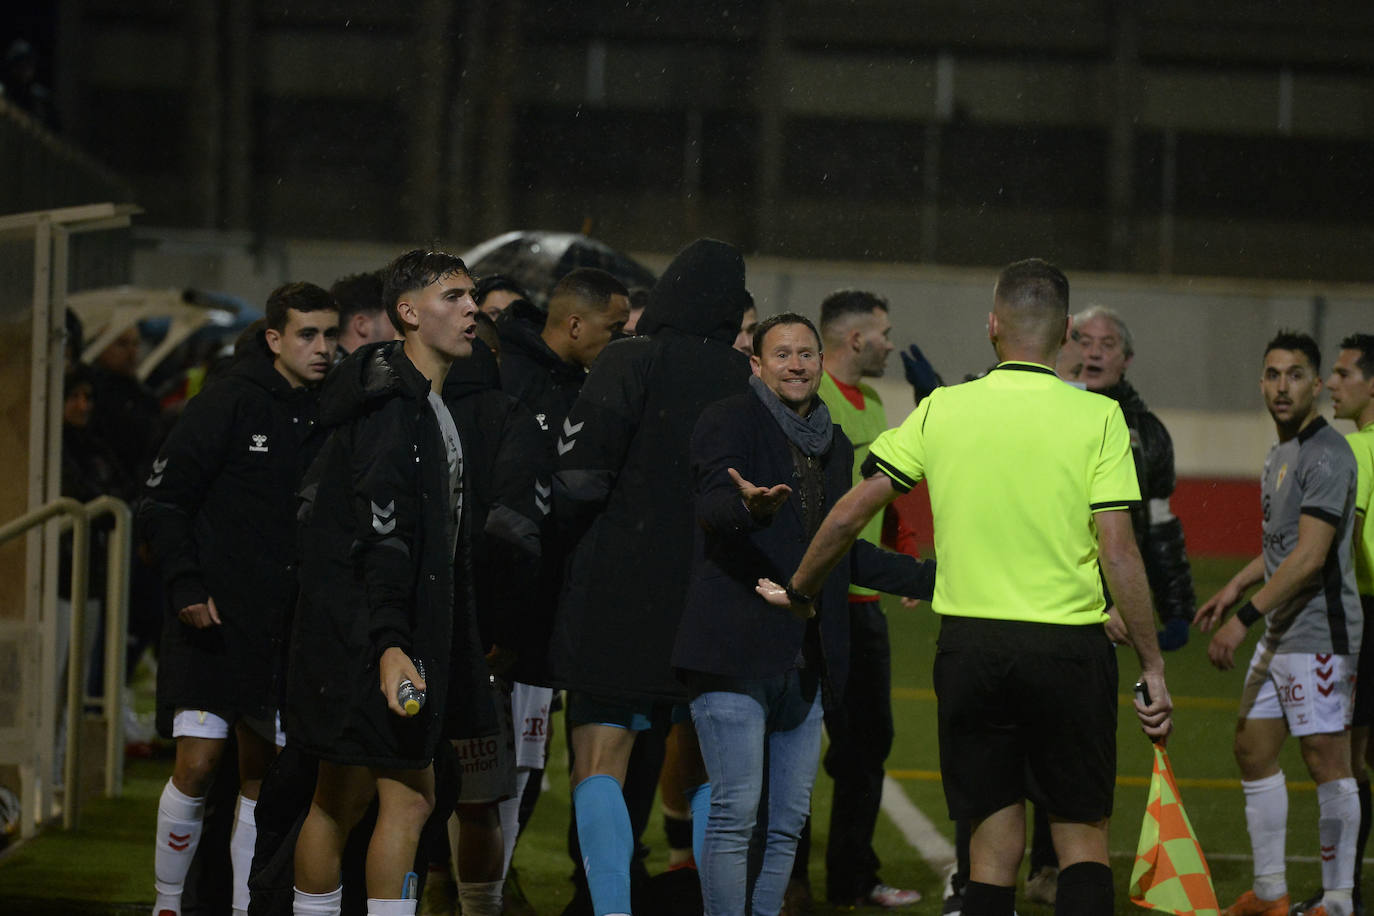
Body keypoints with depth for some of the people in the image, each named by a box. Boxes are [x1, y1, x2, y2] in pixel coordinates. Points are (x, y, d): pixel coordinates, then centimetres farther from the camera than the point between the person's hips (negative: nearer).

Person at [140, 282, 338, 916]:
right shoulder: (230, 405, -6)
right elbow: (161, 500, -5)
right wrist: (186, 585, -13)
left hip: (284, 625, 5)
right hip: (213, 619, -5)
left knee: (260, 772, 7)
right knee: (198, 766, -10)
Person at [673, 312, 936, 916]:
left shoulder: (834, 446, 20)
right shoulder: (729, 423, -1)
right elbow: (713, 505, -19)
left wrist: (931, 578, 24)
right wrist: (749, 506, -42)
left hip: (806, 659, 7)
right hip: (737, 653, -7)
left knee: (787, 823, 6)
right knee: (735, 814, -11)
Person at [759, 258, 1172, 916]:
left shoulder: (942, 410, 3)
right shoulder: (1098, 418, -4)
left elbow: (850, 513, 6)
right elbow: (1118, 552, -8)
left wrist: (798, 592, 21)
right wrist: (1152, 665, -3)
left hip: (969, 640, 2)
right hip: (1068, 647, -2)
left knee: (994, 846, 7)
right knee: (1082, 838, 7)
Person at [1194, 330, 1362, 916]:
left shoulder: (1326, 456, -16)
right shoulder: (1281, 453, 15)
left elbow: (1310, 557, -23)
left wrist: (1244, 618, -25)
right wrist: (1236, 587, 23)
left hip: (1319, 633, -10)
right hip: (1279, 634, 10)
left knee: (1327, 764, -5)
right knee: (1253, 751, 13)